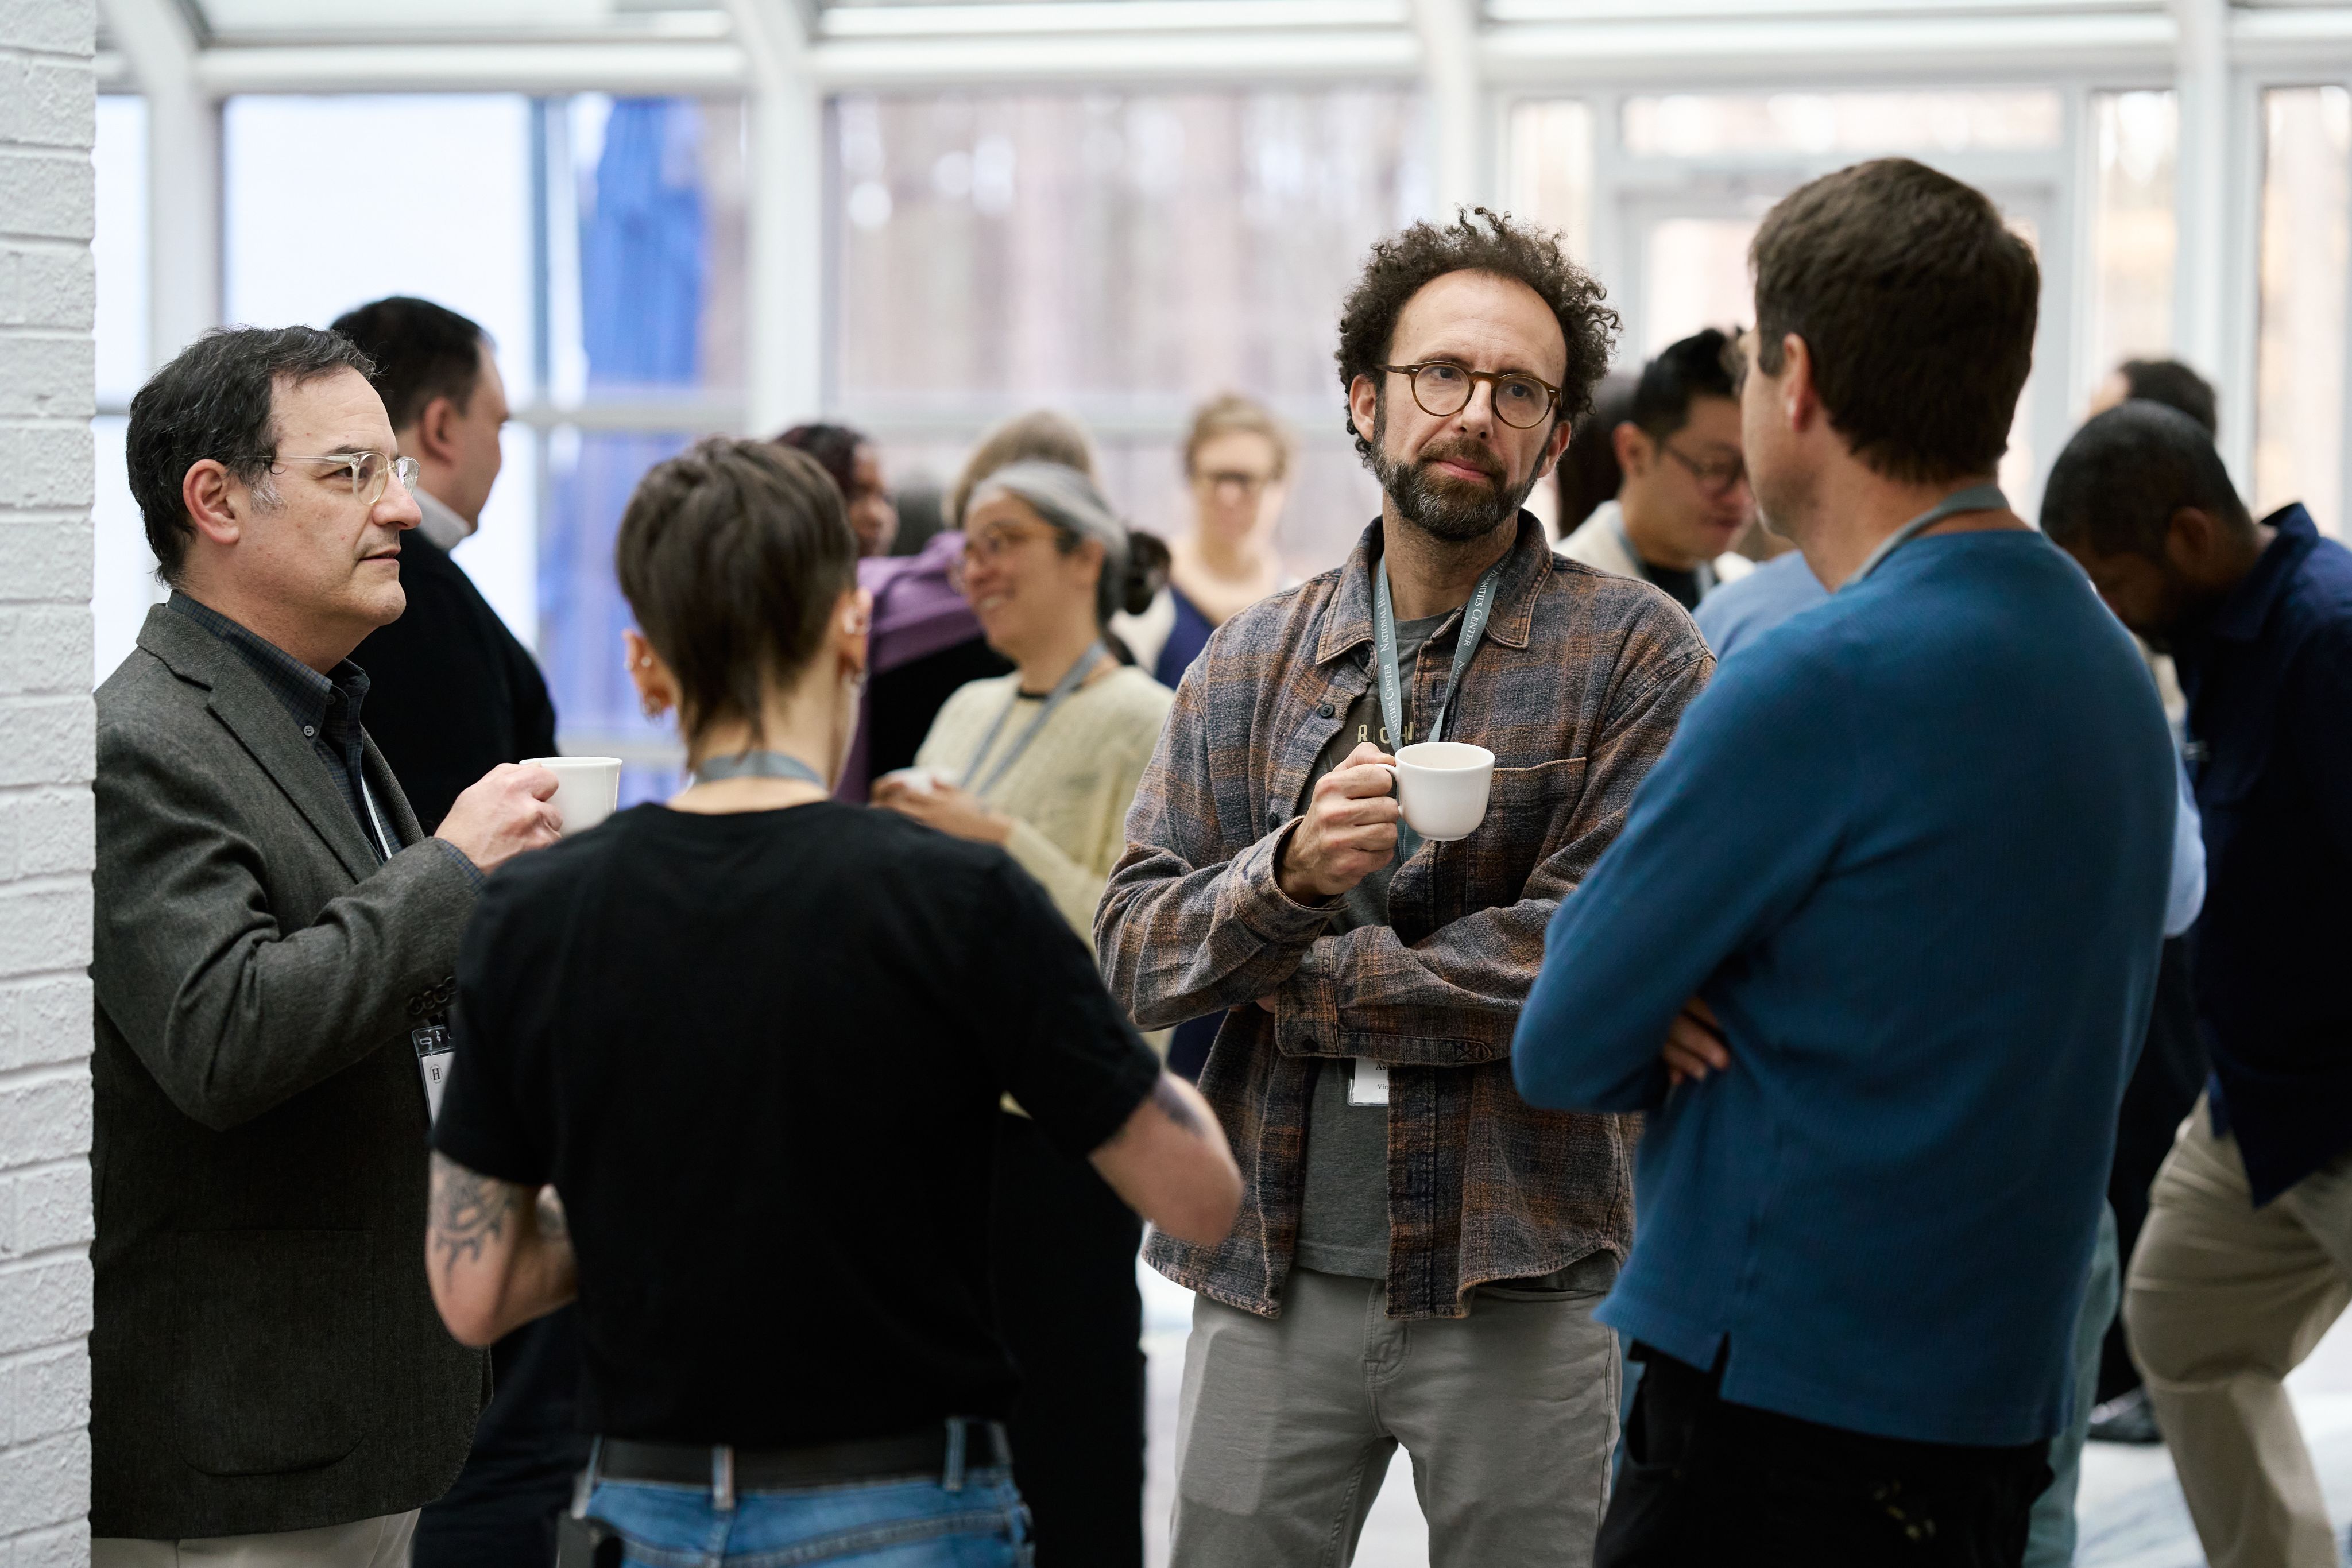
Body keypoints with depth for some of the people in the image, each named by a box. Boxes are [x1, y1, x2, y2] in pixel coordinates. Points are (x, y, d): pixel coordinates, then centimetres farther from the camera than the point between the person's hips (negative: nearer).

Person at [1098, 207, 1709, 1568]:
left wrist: (1304, 983, -6)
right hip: (1272, 1272, 3)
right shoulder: (1252, 663, 9)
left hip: (1522, 1282, -3)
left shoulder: (1636, 655, -3)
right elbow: (1133, 951, 2)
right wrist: (1289, 870, -19)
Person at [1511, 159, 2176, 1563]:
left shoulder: (1823, 681, -17)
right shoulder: (2113, 668, 10)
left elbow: (1564, 1048, -11)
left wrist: (1698, 1035, 11)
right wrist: (1742, 1028, 5)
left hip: (1786, 1427, -9)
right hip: (1995, 1417, 9)